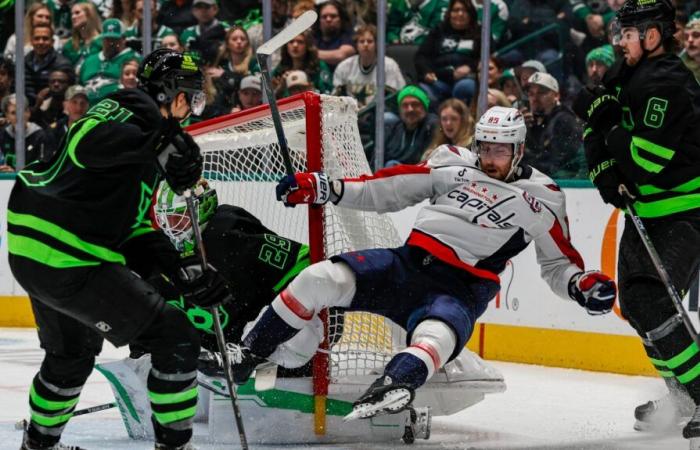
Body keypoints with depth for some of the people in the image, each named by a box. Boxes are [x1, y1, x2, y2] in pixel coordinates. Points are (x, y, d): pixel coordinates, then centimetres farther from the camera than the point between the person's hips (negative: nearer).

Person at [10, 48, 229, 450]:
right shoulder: (133, 110, -8)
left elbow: (134, 230, 20)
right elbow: (86, 144, -30)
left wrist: (182, 271, 11)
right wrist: (157, 144, -37)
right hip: (70, 261, -11)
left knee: (73, 353, 33)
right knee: (175, 338, -7)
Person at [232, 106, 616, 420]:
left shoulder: (541, 200, 6)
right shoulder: (454, 165, 11)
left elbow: (558, 263, 11)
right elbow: (388, 190, 12)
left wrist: (582, 284, -12)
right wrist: (323, 188, 4)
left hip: (461, 290, -3)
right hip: (406, 263, 3)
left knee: (435, 337, -38)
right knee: (320, 279, -19)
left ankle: (390, 390, -67)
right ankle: (247, 355, -9)